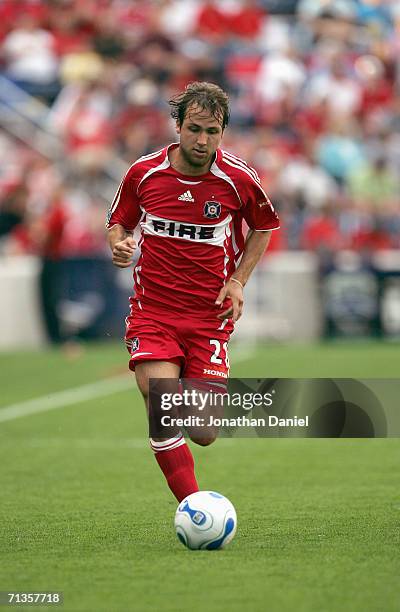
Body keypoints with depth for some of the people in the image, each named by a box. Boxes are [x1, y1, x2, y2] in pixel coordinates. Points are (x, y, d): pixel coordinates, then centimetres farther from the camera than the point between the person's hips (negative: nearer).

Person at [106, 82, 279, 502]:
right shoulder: (144, 172, -4)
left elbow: (263, 227, 13)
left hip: (210, 316, 0)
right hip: (152, 310, 0)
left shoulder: (238, 179, -5)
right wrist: (119, 245, -11)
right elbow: (119, 222, 13)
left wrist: (237, 282, 1)